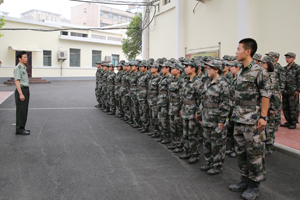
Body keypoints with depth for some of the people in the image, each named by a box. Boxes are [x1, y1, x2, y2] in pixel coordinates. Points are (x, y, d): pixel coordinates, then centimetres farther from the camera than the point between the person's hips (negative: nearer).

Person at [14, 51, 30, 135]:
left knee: (24, 111, 12)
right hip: (21, 90, -9)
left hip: (26, 90, 9)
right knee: (21, 111, -5)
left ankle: (22, 128, 20)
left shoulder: (23, 68, 17)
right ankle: (19, 129, 2)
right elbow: (17, 81, -18)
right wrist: (21, 94, -23)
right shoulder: (18, 68, -11)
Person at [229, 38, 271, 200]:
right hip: (239, 119, 8)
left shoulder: (259, 71, -10)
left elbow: (265, 95, -13)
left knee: (254, 153, 2)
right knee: (240, 151, 14)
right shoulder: (241, 72, 13)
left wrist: (263, 116, -17)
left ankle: (255, 185, 15)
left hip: (252, 120, -8)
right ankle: (245, 180, 28)